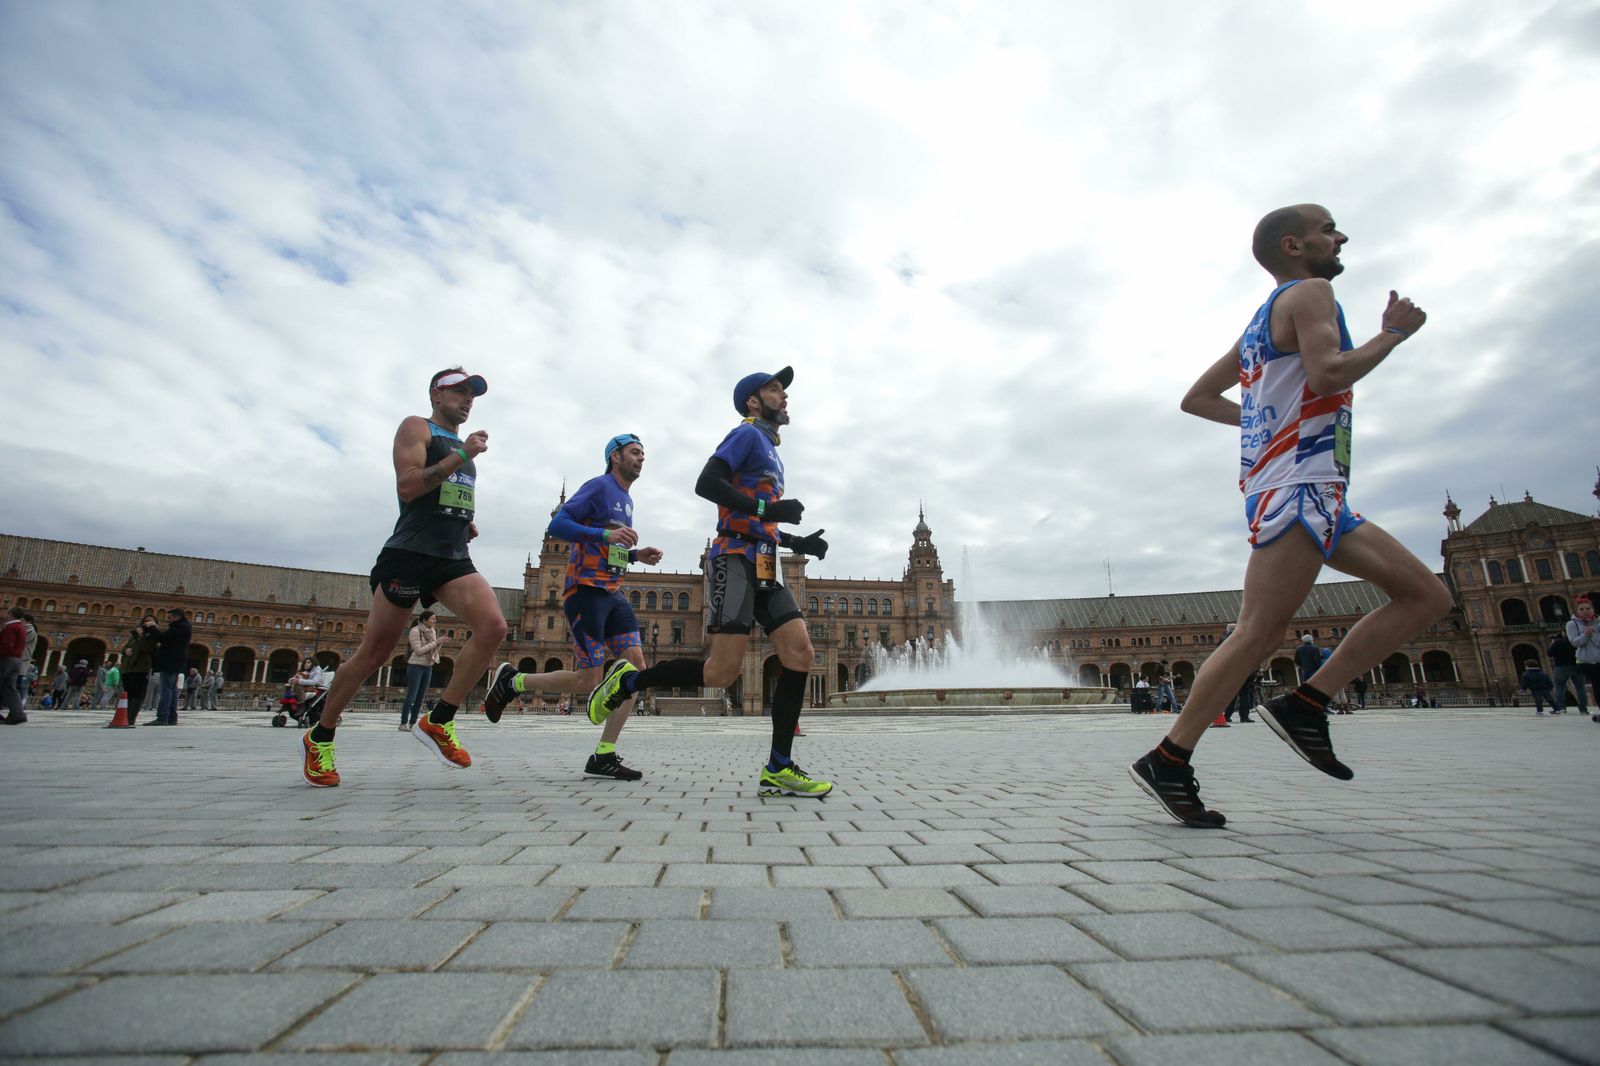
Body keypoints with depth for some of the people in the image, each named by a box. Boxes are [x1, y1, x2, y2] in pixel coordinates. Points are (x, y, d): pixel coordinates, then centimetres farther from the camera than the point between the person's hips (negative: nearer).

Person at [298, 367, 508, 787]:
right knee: (374, 653, 2)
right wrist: (461, 456, -16)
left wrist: (468, 525, 13)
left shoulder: (463, 444, 24)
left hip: (454, 559, 6)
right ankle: (320, 736, 24)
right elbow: (407, 487, -14)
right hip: (409, 555, -6)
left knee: (493, 627, -18)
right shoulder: (416, 428, 2)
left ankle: (439, 720, -7)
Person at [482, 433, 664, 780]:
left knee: (636, 668, -5)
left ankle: (604, 756, 0)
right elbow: (557, 524, -14)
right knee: (588, 680, -6)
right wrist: (606, 534, -23)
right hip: (586, 590, -8)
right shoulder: (599, 486, -5)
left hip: (612, 592, 8)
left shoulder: (626, 500, 21)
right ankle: (512, 681, 16)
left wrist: (637, 555, 11)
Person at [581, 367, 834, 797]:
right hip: (736, 561, -9)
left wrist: (799, 543, 20)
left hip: (764, 568, 9)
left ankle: (778, 770, -4)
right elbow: (706, 483, -16)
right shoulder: (747, 434, 1)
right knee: (721, 672, -14)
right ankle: (628, 681, 7)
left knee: (799, 653, -6)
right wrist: (766, 508, -20)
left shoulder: (769, 450, 28)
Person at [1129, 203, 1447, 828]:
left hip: (1314, 494, 10)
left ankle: (1304, 706, 3)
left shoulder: (1263, 321, 25)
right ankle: (1167, 762, -11)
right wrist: (1392, 333, -3)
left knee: (1426, 596, 10)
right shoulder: (1308, 292, -1)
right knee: (1257, 635, -15)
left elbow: (1196, 399, 27)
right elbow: (1326, 373, -19)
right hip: (1296, 484, -10)